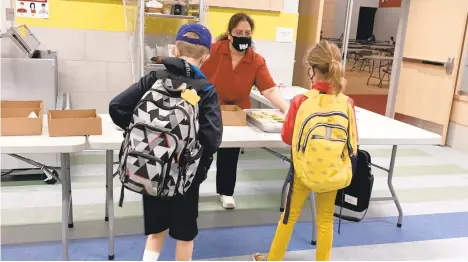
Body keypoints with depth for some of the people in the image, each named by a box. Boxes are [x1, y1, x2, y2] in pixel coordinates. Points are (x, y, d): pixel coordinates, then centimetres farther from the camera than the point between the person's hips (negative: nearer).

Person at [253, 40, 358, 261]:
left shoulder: (301, 101, -15)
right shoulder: (347, 103, -9)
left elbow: (287, 137, -5)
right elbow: (353, 142, 0)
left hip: (305, 169, -2)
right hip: (333, 172, 2)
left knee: (289, 217, 16)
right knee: (325, 221, 17)